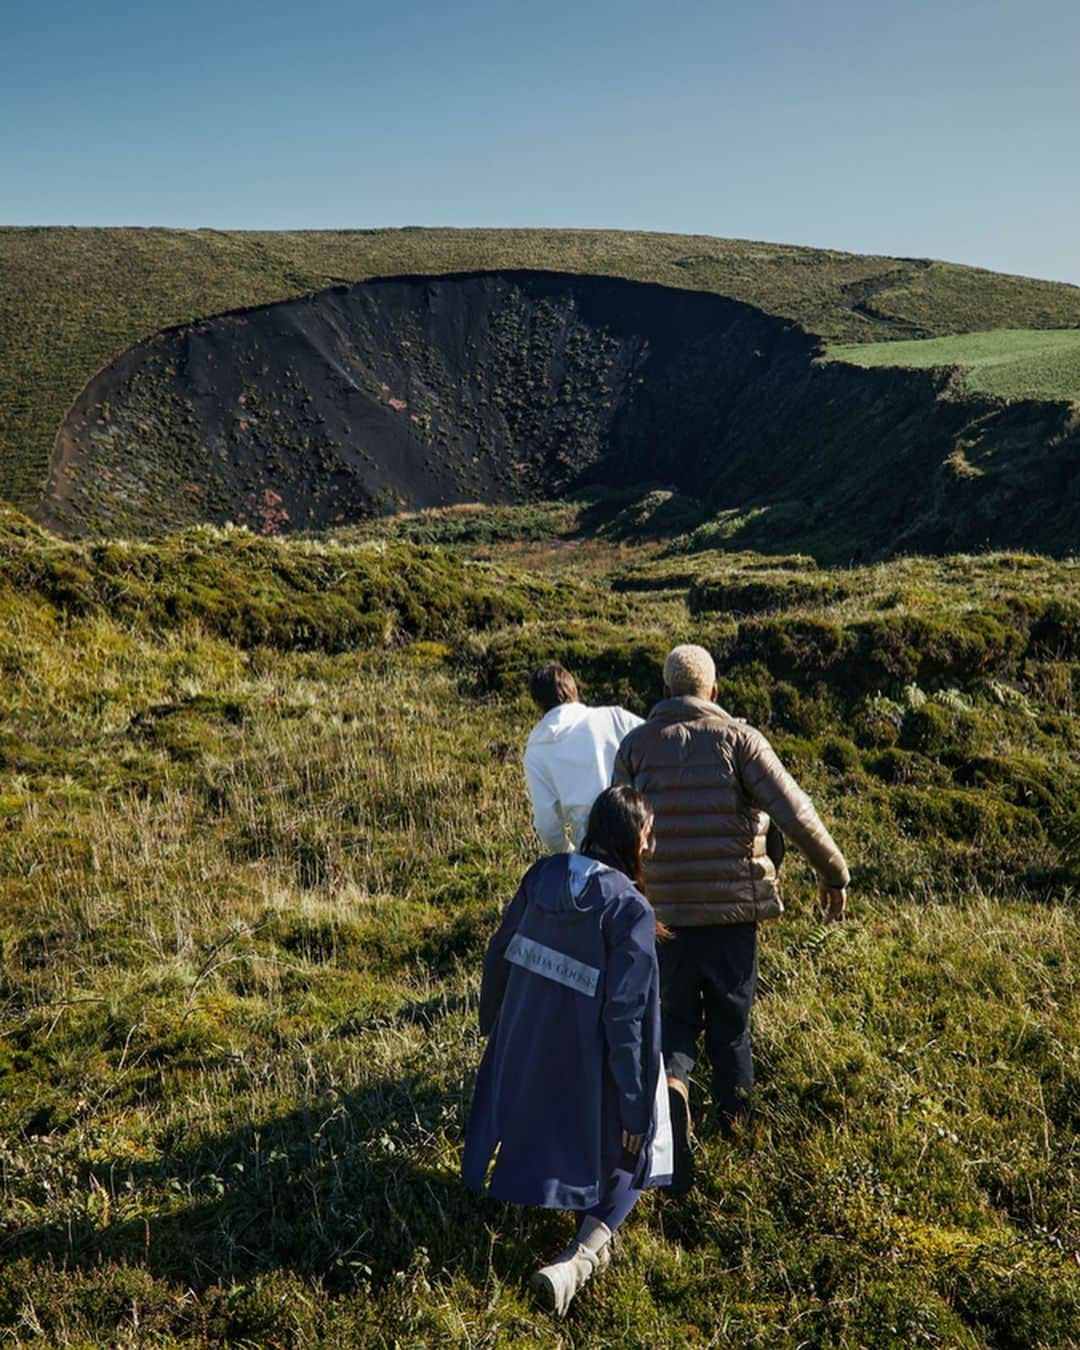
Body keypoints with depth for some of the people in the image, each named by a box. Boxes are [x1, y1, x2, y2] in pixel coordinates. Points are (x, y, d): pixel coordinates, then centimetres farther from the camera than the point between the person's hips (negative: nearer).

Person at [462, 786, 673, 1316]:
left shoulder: (543, 874, -5)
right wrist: (635, 1108, -11)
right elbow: (628, 1016, -20)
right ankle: (580, 1257, -4)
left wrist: (494, 1022, 23)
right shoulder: (630, 909, -20)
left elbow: (499, 954, 5)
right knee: (631, 1153, 15)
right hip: (586, 1069, -5)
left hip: (522, 1050, 5)